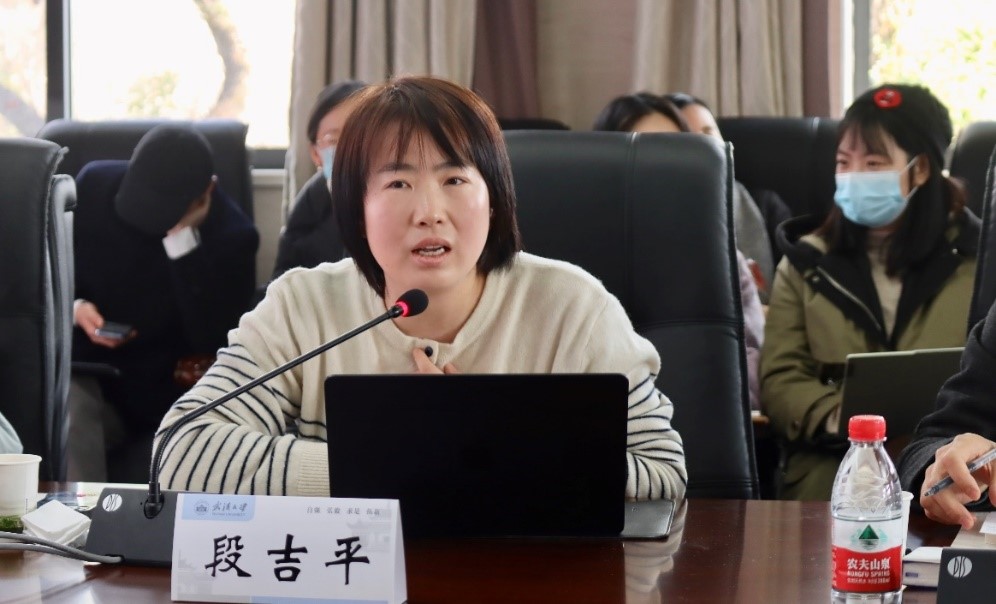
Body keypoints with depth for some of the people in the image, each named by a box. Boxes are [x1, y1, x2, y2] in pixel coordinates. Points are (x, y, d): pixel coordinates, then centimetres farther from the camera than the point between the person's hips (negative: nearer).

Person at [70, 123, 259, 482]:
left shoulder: (232, 235, -10)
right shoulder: (95, 184, -5)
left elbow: (211, 339, -23)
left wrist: (183, 238, -27)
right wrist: (74, 307, -13)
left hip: (165, 397, 0)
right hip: (87, 371, 0)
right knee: (65, 415, -32)